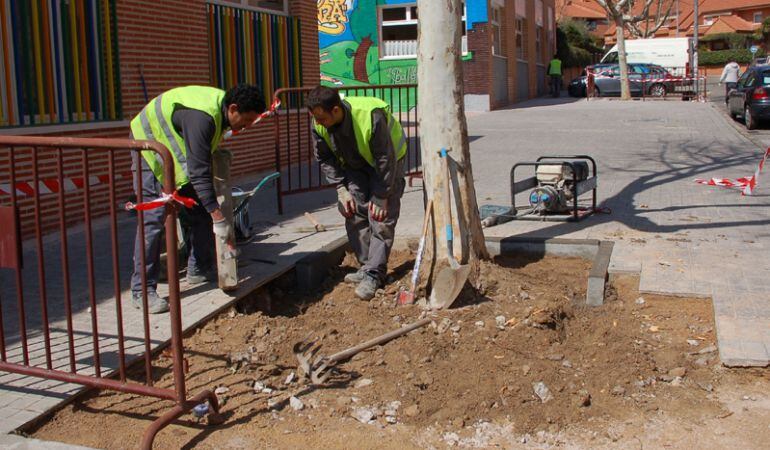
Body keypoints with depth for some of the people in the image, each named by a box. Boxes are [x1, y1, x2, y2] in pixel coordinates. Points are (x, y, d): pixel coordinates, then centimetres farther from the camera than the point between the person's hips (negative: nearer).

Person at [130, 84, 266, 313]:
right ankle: (142, 290, -12)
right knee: (153, 218, -16)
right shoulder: (202, 117, -35)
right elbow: (200, 172, -36)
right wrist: (218, 217, -37)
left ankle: (199, 270, 19)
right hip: (150, 145, -9)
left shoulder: (221, 106, -5)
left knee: (201, 211, 7)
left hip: (177, 152, 10)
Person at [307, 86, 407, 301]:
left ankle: (374, 275, -11)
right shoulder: (319, 125, -21)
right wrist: (341, 189, -11)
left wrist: (381, 197, -23)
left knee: (381, 218, -13)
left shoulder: (371, 117, -39)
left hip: (387, 162, -5)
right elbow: (325, 159, -3)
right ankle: (368, 267, 10)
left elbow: (386, 160, -28)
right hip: (354, 166, 6)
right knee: (354, 215, -2)